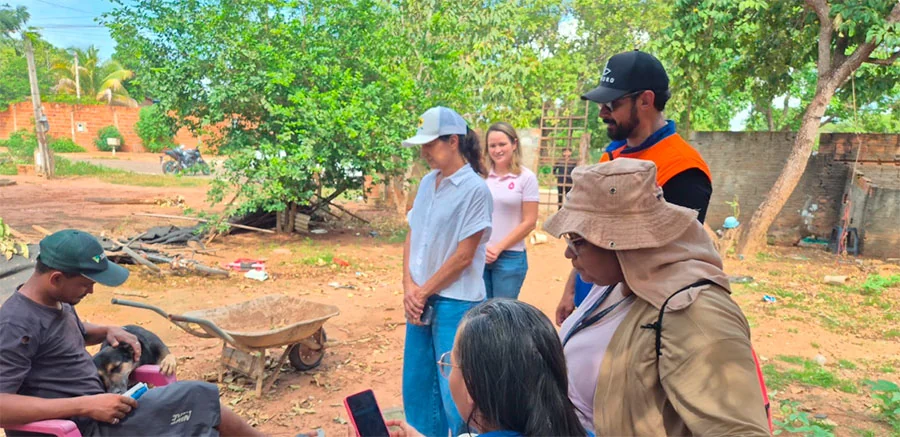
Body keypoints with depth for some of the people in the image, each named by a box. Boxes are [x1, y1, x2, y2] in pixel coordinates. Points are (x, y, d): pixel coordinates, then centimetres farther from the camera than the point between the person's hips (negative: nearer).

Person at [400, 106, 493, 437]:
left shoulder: (475, 189, -14)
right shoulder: (427, 182, 6)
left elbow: (464, 255, -15)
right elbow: (412, 236, 9)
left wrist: (424, 291, -9)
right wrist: (409, 287, -3)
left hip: (455, 303, -7)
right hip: (421, 299, 7)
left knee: (453, 389, 5)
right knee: (416, 383, 17)